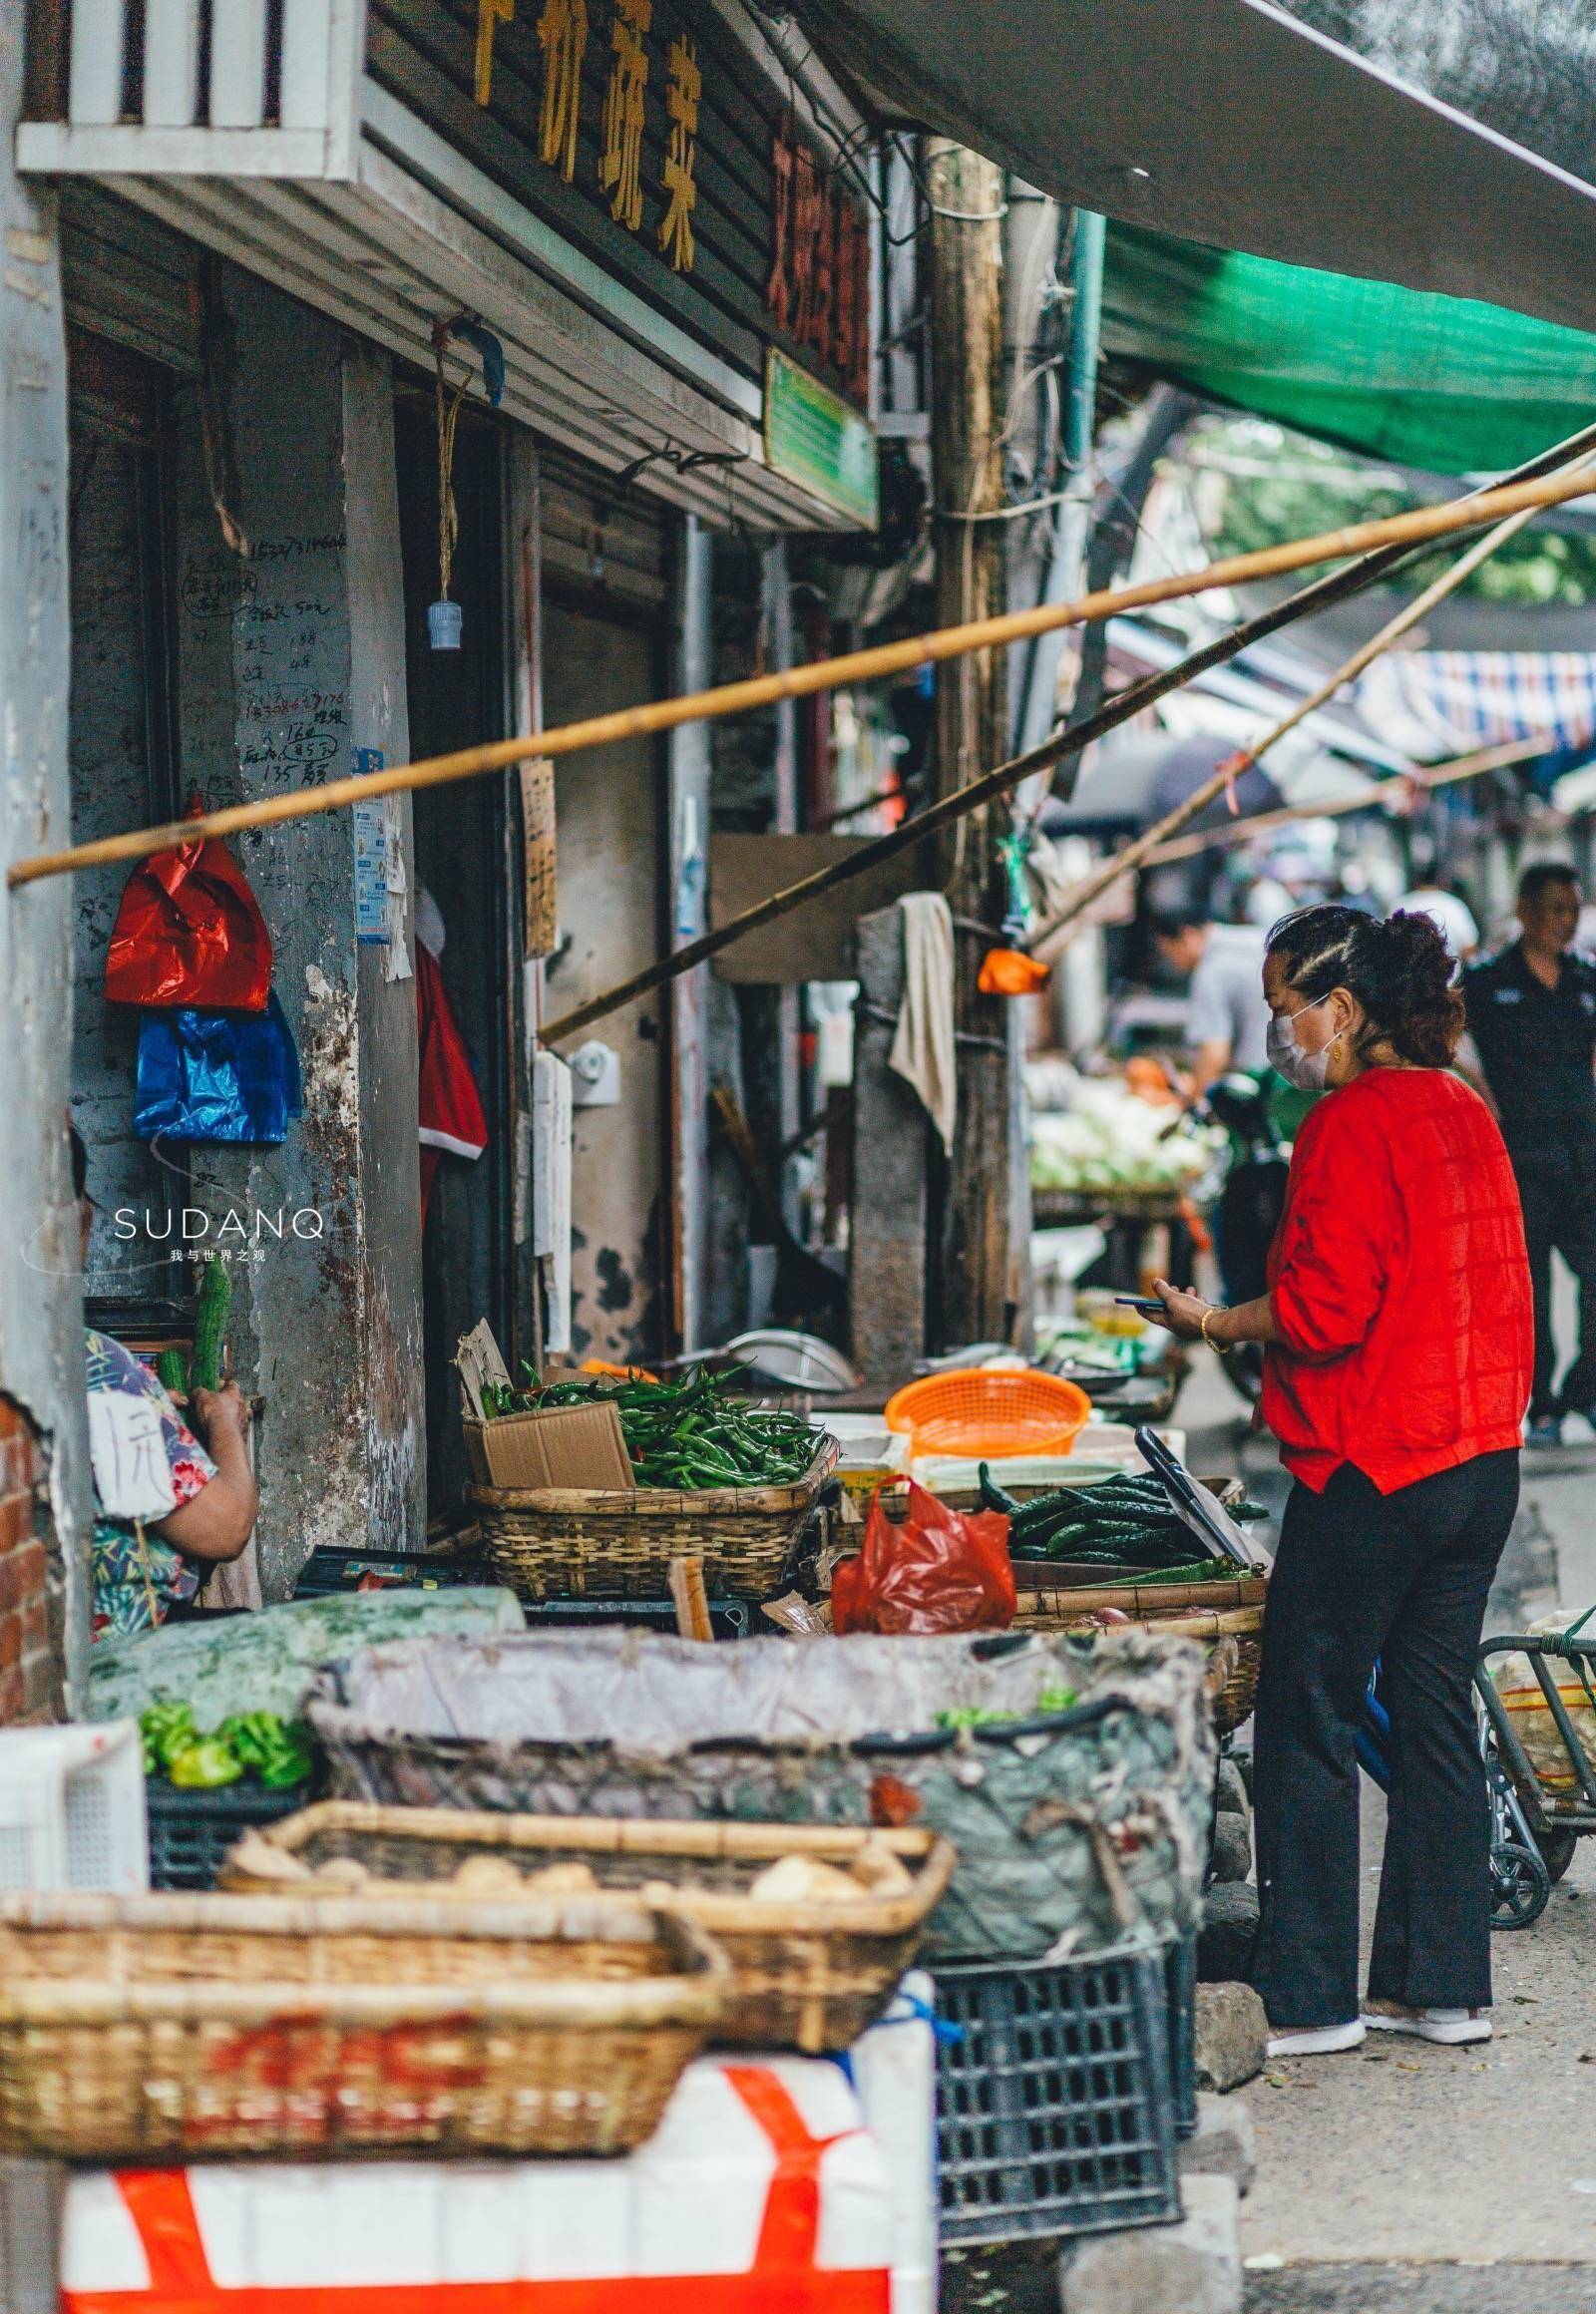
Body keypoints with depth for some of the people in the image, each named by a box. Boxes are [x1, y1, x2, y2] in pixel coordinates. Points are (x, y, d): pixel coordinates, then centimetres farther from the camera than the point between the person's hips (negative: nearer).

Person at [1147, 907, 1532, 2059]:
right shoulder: (1465, 1111, 11)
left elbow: (1323, 1312, -19)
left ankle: (1310, 1996, 5)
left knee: (1307, 1724, 1)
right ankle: (1443, 1984, 17)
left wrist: (1217, 1324, -3)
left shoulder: (1350, 1125, -15)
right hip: (1483, 1460, 9)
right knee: (1435, 1711, 14)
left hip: (1374, 1467, -9)